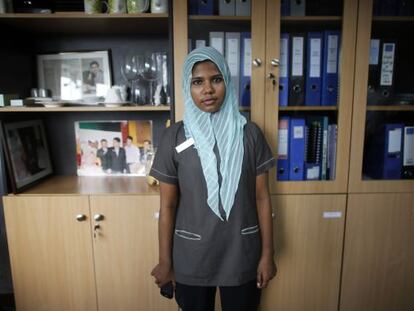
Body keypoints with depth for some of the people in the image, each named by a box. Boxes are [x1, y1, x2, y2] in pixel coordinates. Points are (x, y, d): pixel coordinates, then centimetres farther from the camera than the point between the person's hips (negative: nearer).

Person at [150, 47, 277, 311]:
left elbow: (262, 198, -2)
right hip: (191, 257, 0)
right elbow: (168, 205, -4)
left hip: (242, 254, 1)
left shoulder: (249, 133, -7)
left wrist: (267, 254, 0)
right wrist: (165, 261, 0)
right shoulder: (174, 137, -9)